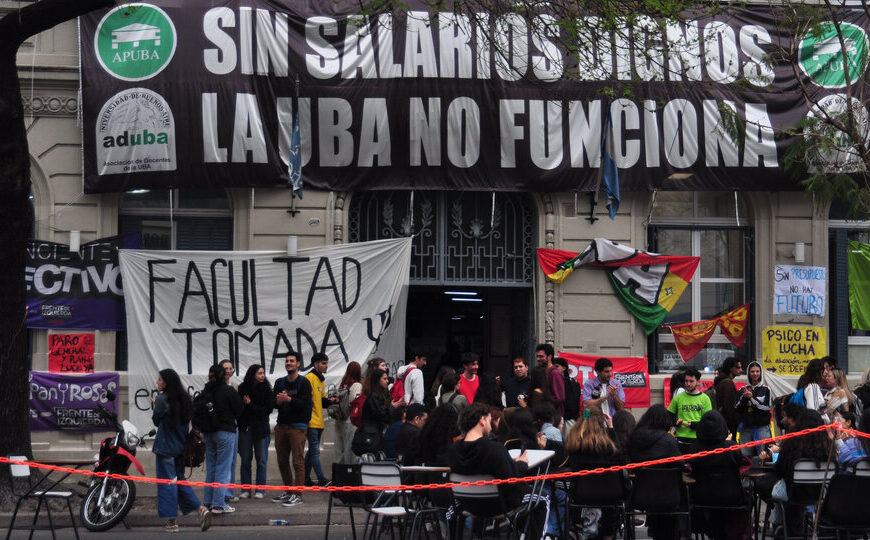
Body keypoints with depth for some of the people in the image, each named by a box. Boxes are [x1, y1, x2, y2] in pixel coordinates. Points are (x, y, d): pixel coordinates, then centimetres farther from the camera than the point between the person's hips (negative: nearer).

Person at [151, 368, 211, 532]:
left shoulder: (162, 399, -14)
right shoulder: (185, 399, 7)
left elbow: (156, 421, -4)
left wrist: (154, 405, 11)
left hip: (166, 447, -7)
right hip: (182, 446, 7)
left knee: (167, 481, 0)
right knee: (180, 479, 16)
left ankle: (172, 521, 0)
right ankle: (201, 509, 1)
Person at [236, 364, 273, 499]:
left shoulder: (266, 389, -1)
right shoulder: (243, 388, 1)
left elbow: (268, 409, -6)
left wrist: (250, 405, -10)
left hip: (261, 428, -1)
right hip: (245, 428, 1)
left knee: (261, 461, 1)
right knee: (245, 460, 4)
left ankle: (259, 490, 7)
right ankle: (245, 490, 11)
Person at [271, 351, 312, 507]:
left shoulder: (304, 382, -2)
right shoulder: (280, 383, 14)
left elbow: (306, 404, -13)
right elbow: (273, 403, 11)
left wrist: (289, 399, -24)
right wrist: (278, 400, -12)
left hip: (297, 426, -6)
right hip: (281, 425, 6)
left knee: (298, 461, -7)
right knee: (282, 461, 9)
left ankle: (297, 494, -6)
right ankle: (288, 491, 20)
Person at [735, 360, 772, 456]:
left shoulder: (765, 389, 4)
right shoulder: (743, 390, 11)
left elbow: (766, 408, -7)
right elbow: (736, 409, 5)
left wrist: (752, 398, -13)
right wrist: (744, 398, -10)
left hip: (762, 428, -2)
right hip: (745, 428, 3)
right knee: (745, 457, 0)